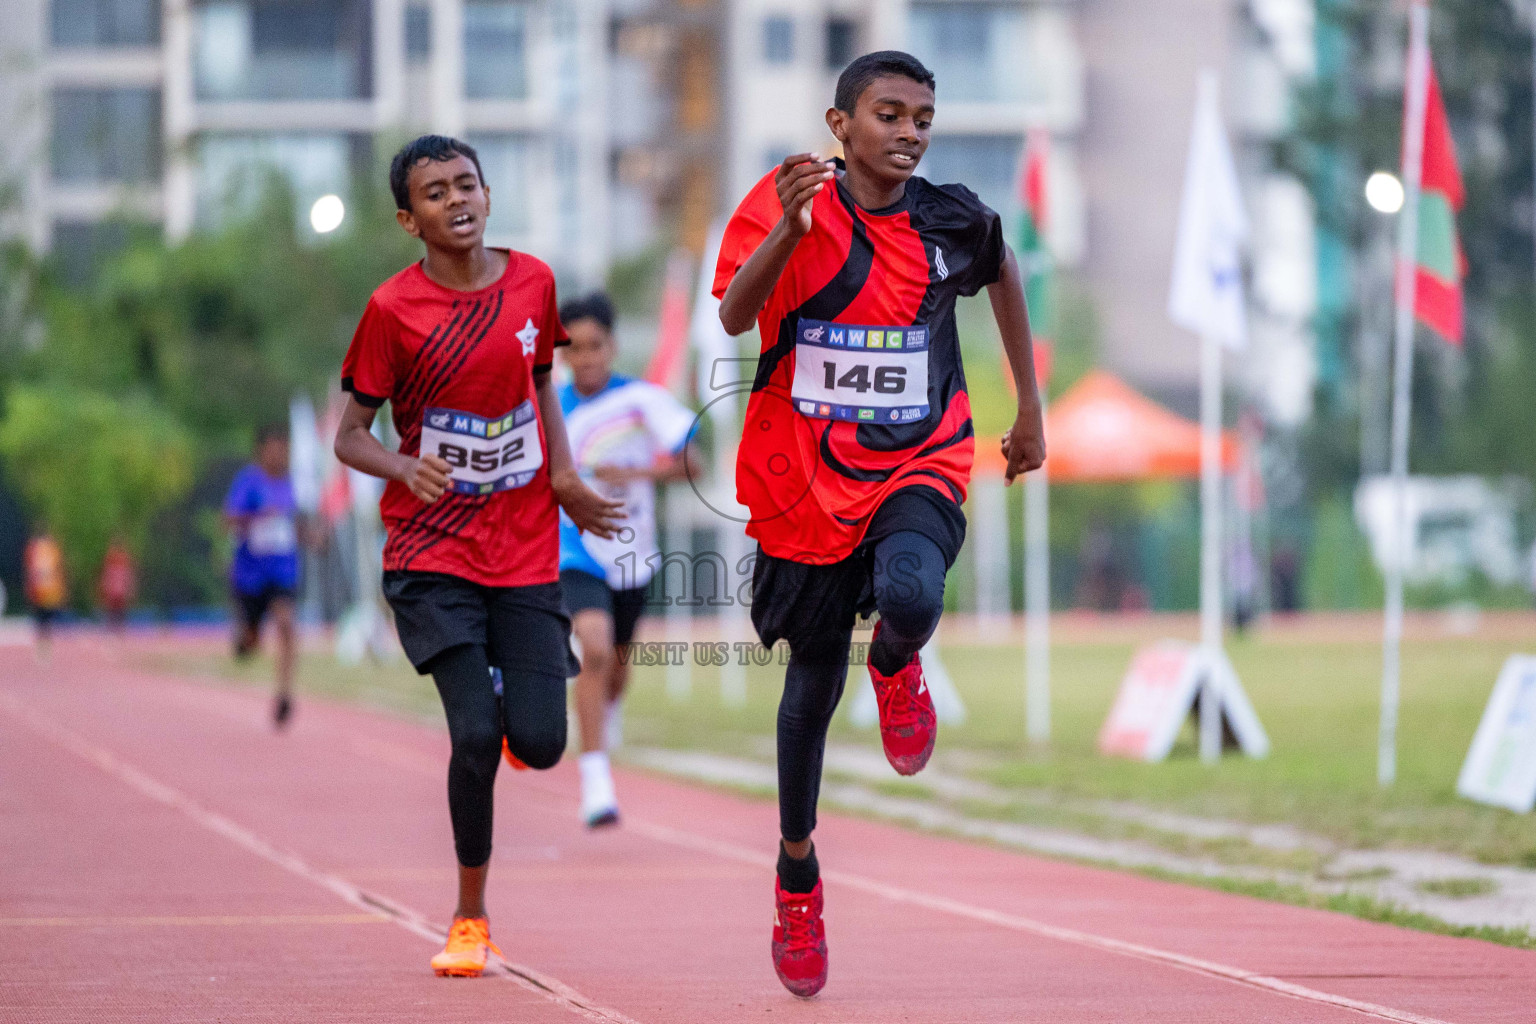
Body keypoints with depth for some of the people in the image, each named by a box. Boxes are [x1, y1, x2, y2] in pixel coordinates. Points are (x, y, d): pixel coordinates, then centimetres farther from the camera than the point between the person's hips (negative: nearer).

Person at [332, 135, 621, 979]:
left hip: (524, 550, 3)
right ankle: (470, 916, 5)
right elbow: (350, 437, -4)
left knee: (538, 744, -7)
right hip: (432, 552, -3)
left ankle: (507, 713, 32)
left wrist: (564, 474, 3)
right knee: (475, 736, -15)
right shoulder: (393, 310, -9)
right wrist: (406, 469, -25)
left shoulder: (532, 283, 1)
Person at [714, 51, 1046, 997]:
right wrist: (790, 229, -43)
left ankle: (896, 666, 7)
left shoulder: (953, 220, -3)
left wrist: (1030, 409, 23)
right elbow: (734, 315, -25)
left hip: (918, 465, 0)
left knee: (911, 600, -32)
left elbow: (1005, 273, 20)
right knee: (813, 679, 10)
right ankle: (798, 876, 32)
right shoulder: (788, 202, -11)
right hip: (804, 477, 0)